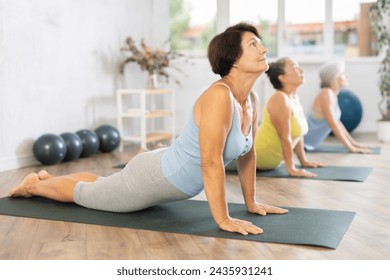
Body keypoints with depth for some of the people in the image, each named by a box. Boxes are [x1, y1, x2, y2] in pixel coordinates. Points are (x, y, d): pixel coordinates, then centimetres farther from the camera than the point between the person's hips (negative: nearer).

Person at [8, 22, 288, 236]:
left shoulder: (251, 100, -6)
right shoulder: (219, 96, -34)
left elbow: (247, 153, 5)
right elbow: (210, 163, -36)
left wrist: (252, 202, 7)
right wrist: (223, 219, -31)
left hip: (169, 179, 9)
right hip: (152, 177, -9)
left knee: (102, 186, 33)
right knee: (85, 194, 18)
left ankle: (47, 177, 56)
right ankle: (33, 184, 45)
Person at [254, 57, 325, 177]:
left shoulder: (294, 97, 3)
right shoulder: (279, 99, -26)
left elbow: (298, 133, 11)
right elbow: (285, 138, -25)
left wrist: (304, 160, 14)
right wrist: (292, 169, -21)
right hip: (255, 157, -10)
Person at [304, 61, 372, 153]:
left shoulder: (332, 94, 8)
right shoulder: (326, 94, -19)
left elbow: (337, 122, 16)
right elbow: (333, 124, -22)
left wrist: (354, 143, 15)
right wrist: (351, 147, -19)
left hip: (308, 144, 9)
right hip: (303, 141, -8)